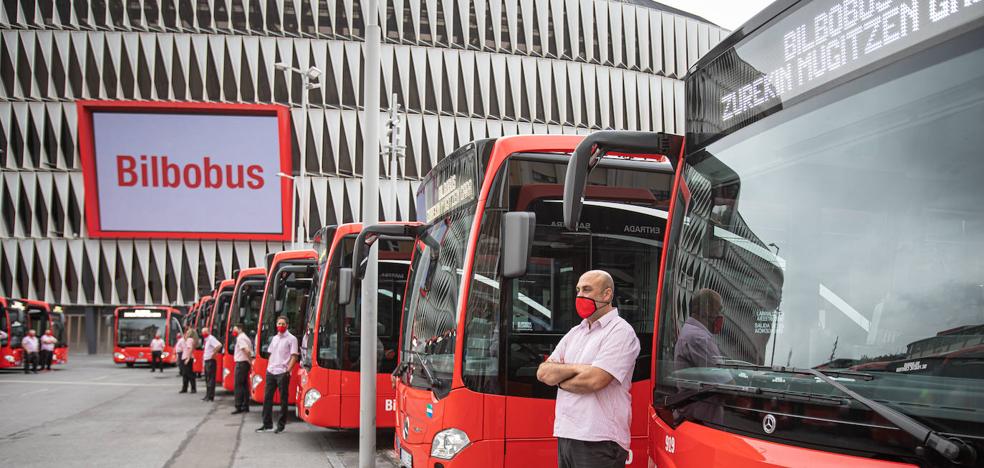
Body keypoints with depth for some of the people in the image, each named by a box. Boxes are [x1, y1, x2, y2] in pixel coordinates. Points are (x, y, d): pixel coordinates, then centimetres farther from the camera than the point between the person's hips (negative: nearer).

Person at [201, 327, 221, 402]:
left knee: (210, 379, -8)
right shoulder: (206, 340, 16)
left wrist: (214, 353, -23)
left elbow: (219, 345, -31)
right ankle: (208, 396, 22)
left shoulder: (211, 338, -15)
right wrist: (203, 363, 21)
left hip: (210, 361, -10)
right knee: (207, 379, 15)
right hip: (206, 361, 10)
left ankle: (210, 396, -7)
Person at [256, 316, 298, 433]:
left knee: (283, 399, 1)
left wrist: (288, 371, -16)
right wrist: (268, 367, 13)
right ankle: (267, 424, 15)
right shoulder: (275, 338, 16)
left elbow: (294, 356, -9)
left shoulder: (291, 339, -5)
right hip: (271, 372, 7)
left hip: (282, 373, -7)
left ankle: (281, 425, 8)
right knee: (267, 397, 7)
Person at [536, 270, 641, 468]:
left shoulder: (620, 331, -7)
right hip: (565, 435, 7)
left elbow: (593, 381, -18)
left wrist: (558, 378, -2)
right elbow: (543, 372, 7)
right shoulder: (575, 332, 17)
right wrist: (576, 368, -9)